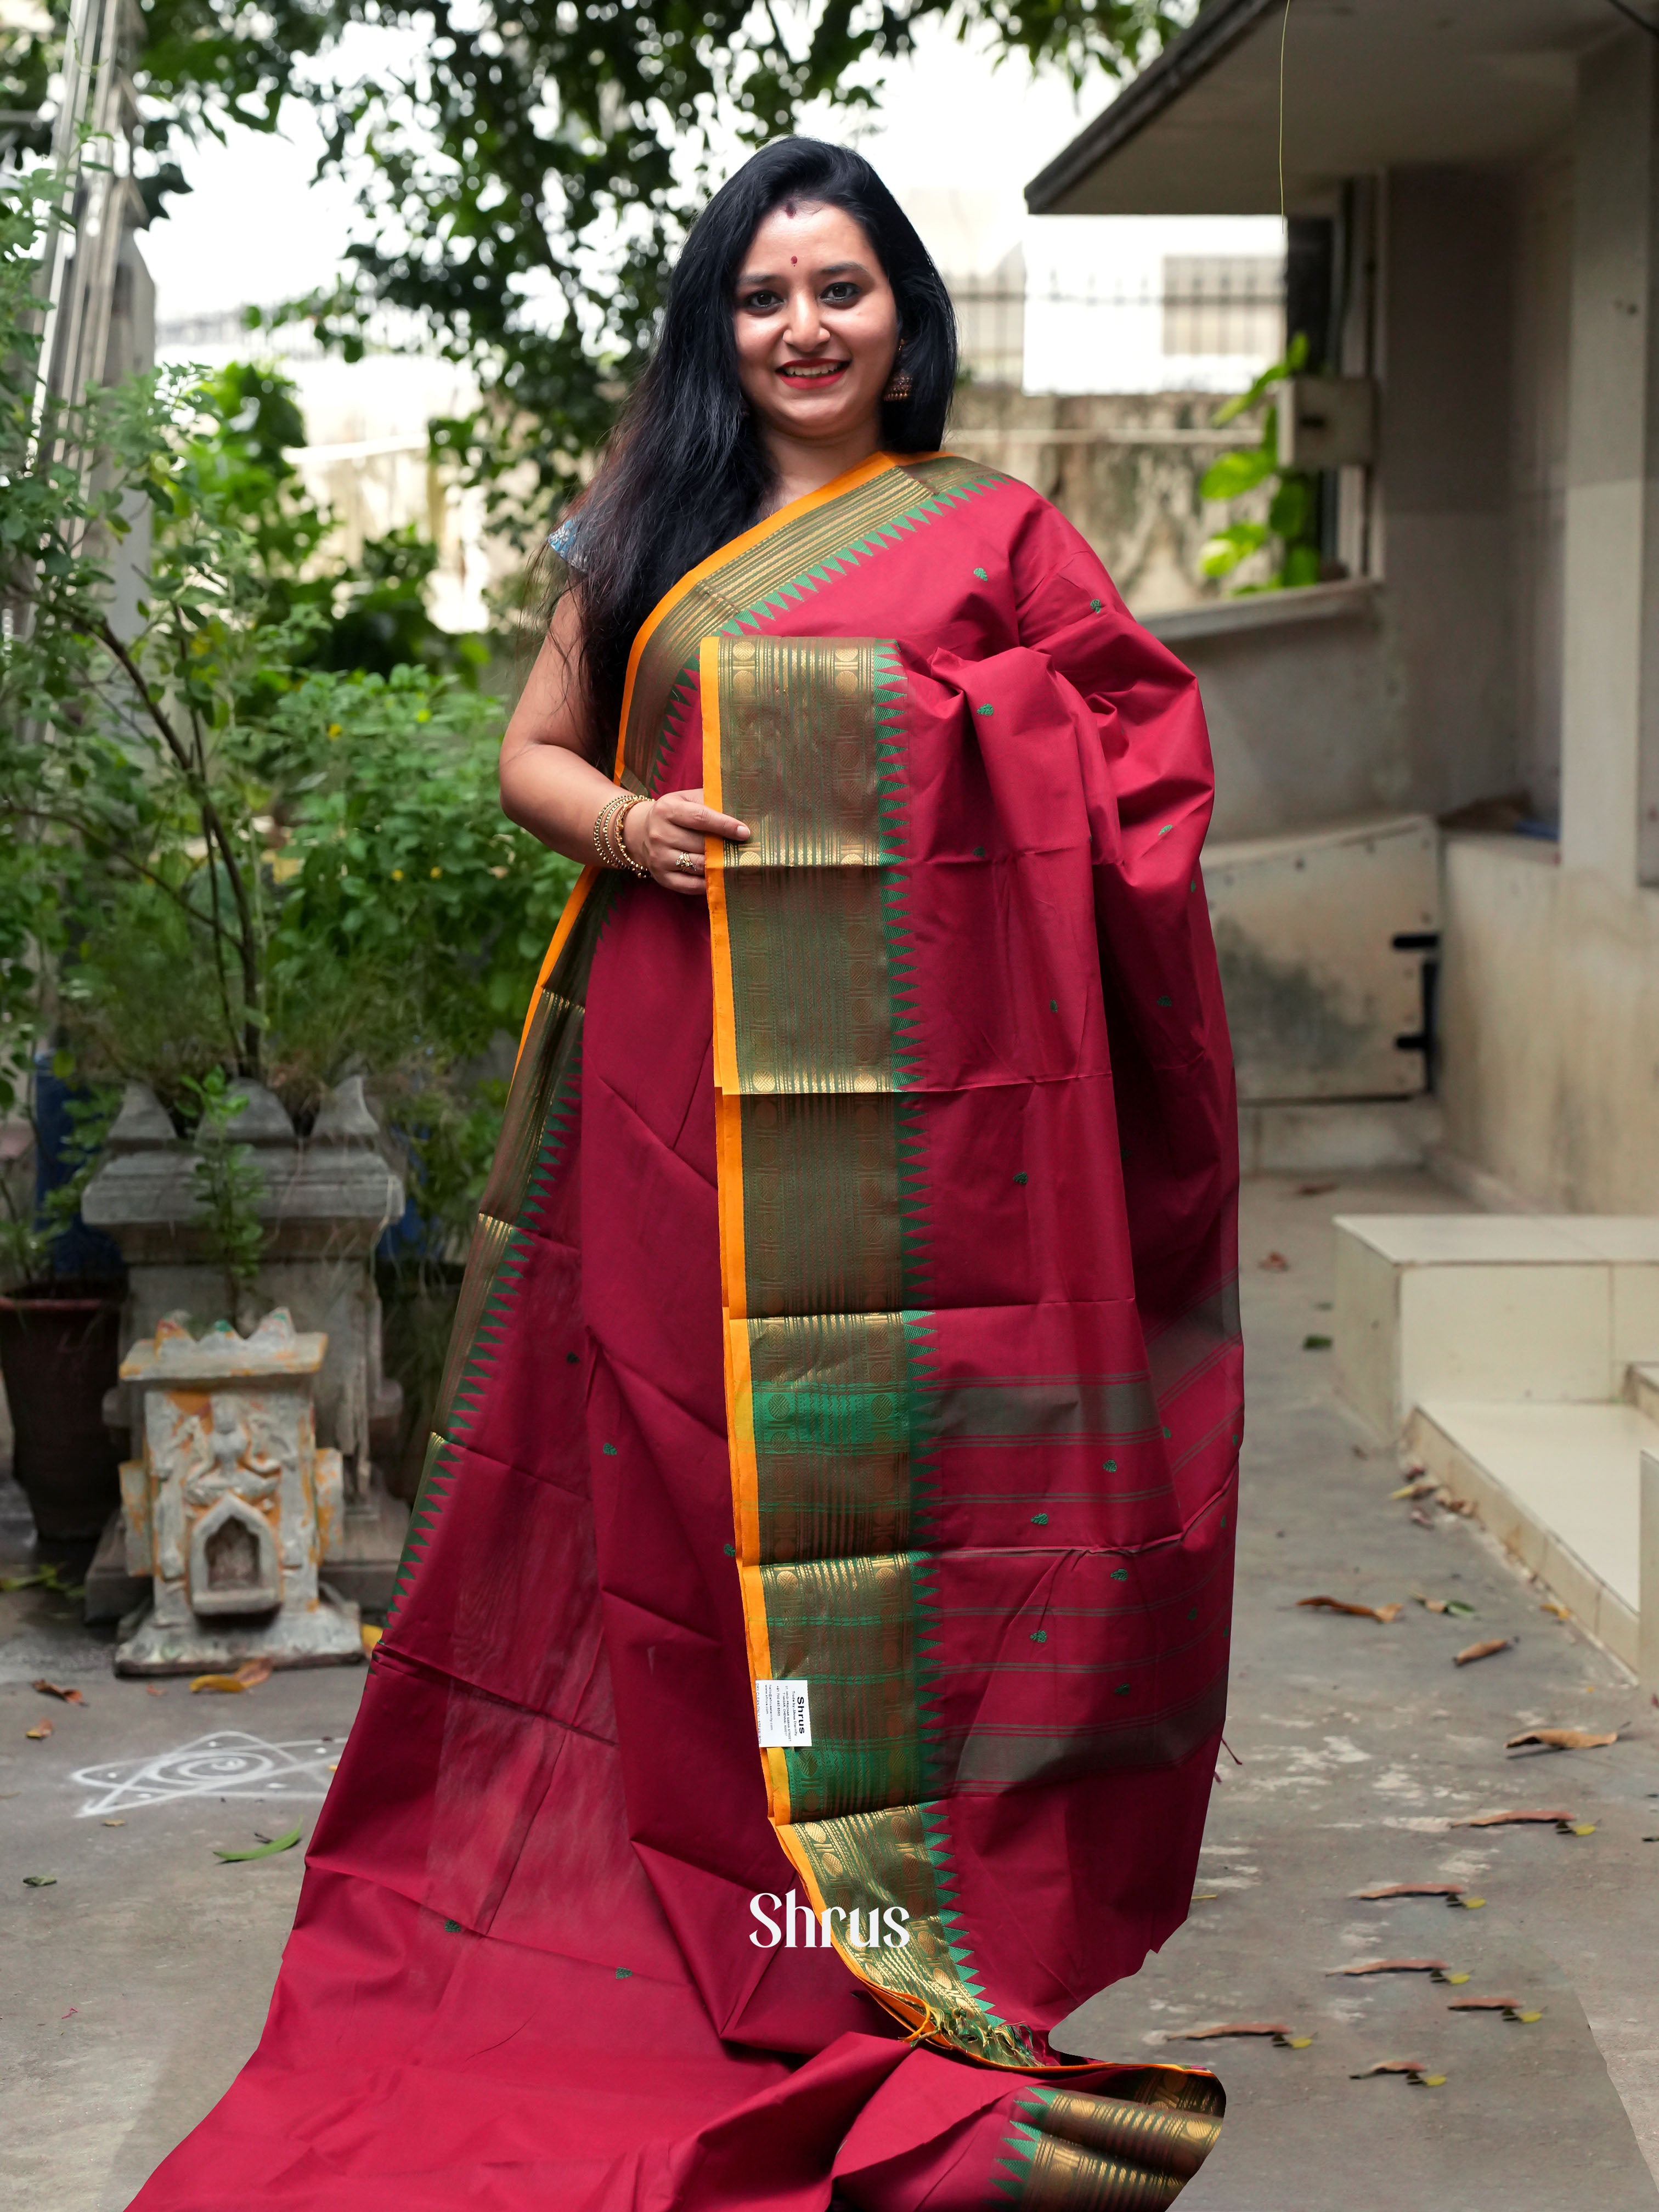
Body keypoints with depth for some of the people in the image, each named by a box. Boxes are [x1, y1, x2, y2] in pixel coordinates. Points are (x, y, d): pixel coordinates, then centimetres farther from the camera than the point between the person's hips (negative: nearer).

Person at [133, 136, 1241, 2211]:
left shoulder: (995, 536, 8)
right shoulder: (652, 530, 14)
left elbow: (1142, 749, 8)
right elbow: (533, 750, 17)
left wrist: (1027, 747, -14)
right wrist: (615, 824, -5)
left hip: (910, 1090, -2)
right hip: (677, 1085, 2)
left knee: (901, 1468, -2)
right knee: (682, 1456, 4)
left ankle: (920, 1880, 7)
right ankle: (701, 1865, 15)